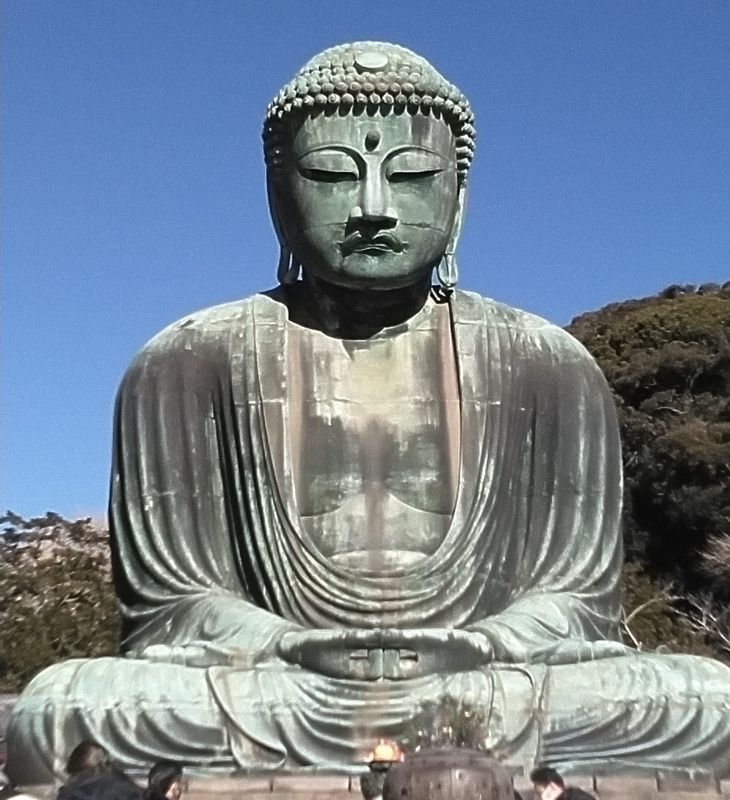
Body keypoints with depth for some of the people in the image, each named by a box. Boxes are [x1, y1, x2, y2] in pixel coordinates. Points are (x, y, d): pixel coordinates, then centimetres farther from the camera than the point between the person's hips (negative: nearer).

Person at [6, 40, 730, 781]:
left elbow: (575, 599, 4)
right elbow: (168, 603, 1)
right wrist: (297, 651, -19)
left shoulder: (549, 367, 6)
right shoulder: (185, 364, 2)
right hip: (269, 708, 0)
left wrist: (474, 651, -17)